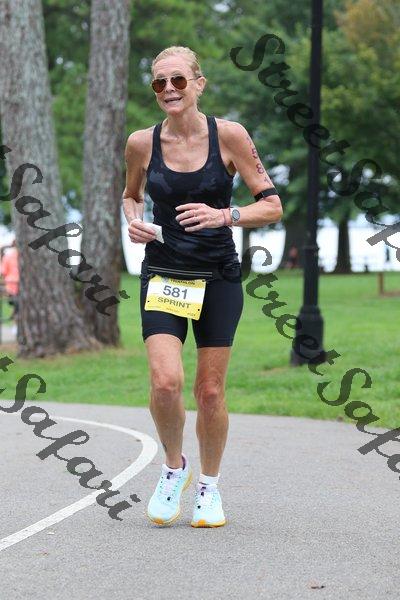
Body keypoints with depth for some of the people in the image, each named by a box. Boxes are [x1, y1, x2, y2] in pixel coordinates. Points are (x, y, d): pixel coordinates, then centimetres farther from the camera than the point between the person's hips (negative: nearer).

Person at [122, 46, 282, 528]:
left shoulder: (228, 136, -7)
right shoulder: (142, 143, -2)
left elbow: (272, 206, -5)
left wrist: (222, 216, -21)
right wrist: (133, 221, -3)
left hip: (218, 278, 0)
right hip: (162, 275, 1)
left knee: (210, 391, 4)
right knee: (165, 381, -18)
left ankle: (209, 486, 26)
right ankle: (174, 466, 10)